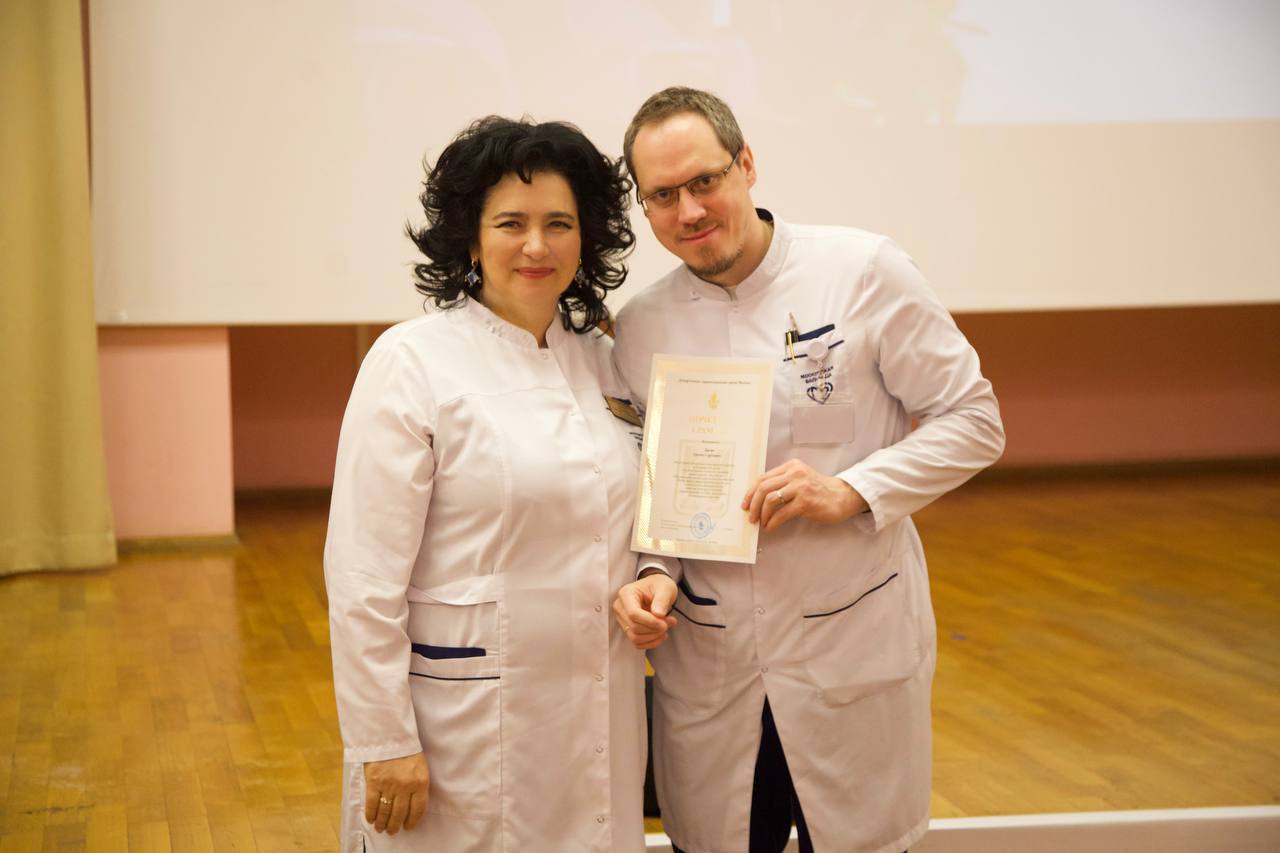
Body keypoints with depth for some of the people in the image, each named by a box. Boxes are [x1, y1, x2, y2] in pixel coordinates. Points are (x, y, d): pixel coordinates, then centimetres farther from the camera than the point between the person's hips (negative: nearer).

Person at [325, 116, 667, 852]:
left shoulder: (602, 359, 7)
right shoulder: (411, 363, -10)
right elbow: (364, 576, -12)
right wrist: (385, 743, -14)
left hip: (599, 716, 5)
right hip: (469, 715, -5)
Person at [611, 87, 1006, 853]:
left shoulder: (864, 272, -7)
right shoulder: (640, 327, 3)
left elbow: (974, 422, -4)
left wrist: (851, 490, -17)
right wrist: (652, 573, -8)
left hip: (855, 655, -2)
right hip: (706, 670, 3)